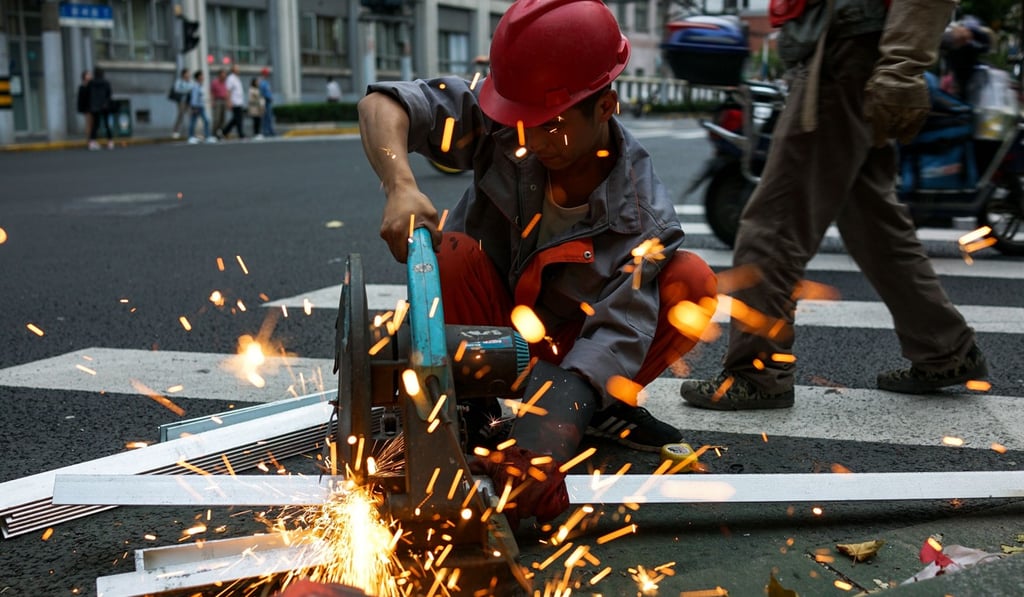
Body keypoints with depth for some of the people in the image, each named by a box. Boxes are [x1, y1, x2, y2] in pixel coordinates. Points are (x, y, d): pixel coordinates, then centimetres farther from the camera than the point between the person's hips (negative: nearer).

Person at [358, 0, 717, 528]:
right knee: (454, 251, -32)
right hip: (487, 330, 0)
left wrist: (550, 439, -50)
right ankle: (466, 406, -13)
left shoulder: (641, 209, -25)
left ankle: (609, 407, -1)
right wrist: (400, 187, -48)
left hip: (566, 349, 0)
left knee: (692, 281, -23)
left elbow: (617, 331, -35)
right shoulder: (505, 127, -22)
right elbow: (382, 104, -26)